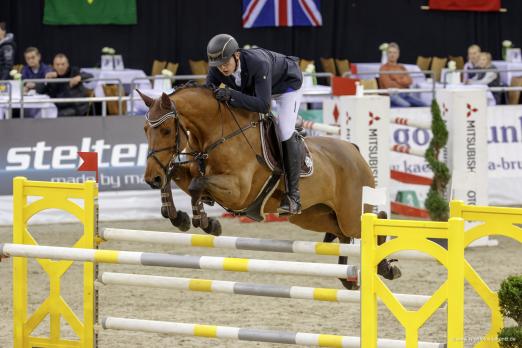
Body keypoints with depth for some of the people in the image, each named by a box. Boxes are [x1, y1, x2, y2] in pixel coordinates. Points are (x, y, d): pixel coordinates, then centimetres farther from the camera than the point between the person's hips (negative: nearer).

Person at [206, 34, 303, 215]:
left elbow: (263, 105, -49)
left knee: (284, 133, -19)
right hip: (253, 86, 6)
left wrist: (231, 95, -57)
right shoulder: (216, 70, -28)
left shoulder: (258, 63, -46)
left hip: (287, 83, -6)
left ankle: (293, 195, -14)